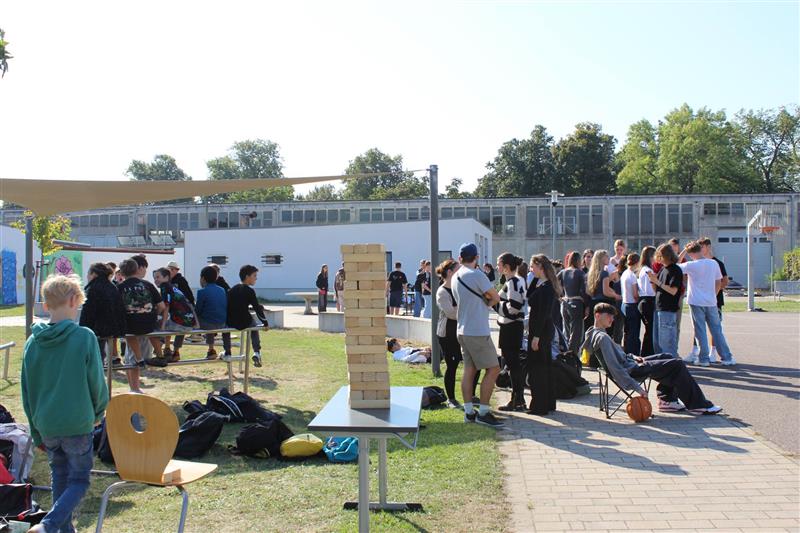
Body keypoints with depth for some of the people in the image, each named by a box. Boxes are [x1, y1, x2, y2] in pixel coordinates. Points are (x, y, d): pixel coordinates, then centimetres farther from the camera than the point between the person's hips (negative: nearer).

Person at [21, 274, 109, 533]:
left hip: (46, 425, 5)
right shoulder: (84, 337, -13)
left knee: (60, 478, 21)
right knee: (79, 481, 7)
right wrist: (98, 412, 10)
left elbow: (26, 390, 7)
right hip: (78, 424, -5)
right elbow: (96, 381, -9)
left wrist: (36, 430, 17)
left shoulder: (33, 342, 1)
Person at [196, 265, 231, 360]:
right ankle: (227, 352, 34)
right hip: (222, 325, 7)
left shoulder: (202, 292, -8)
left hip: (208, 324, -6)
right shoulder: (222, 290, 10)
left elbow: (198, 311, -5)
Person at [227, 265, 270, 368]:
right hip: (243, 323, -4)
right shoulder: (249, 291, -9)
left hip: (230, 323, 4)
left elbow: (227, 305, 18)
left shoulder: (233, 289, 8)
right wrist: (265, 323, -2)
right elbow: (257, 308, -11)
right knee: (254, 327, 28)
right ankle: (256, 353, 15)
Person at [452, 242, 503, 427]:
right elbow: (496, 298, -7)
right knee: (493, 369, -2)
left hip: (463, 330, 9)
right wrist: (489, 303, 11)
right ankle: (483, 413, -2)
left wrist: (484, 302, 6)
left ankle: (469, 411, 13)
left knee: (469, 369, 11)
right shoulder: (476, 275, -15)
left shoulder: (456, 277, 11)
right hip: (478, 332, -9)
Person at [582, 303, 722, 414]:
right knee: (677, 365, -7)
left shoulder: (595, 333, 8)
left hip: (630, 363, 11)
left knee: (668, 357, 23)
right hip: (632, 371, -11)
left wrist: (631, 356, 6)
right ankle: (697, 405, 5)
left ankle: (666, 400, 19)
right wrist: (637, 388, -29)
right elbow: (615, 368, -30)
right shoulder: (602, 338, -24)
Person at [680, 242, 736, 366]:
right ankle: (727, 358, 11)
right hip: (711, 301, 3)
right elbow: (719, 282, 10)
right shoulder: (713, 263, 2)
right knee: (717, 330, 9)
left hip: (696, 302, -3)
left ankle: (703, 358, 5)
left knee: (700, 331, 2)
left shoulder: (691, 266, -11)